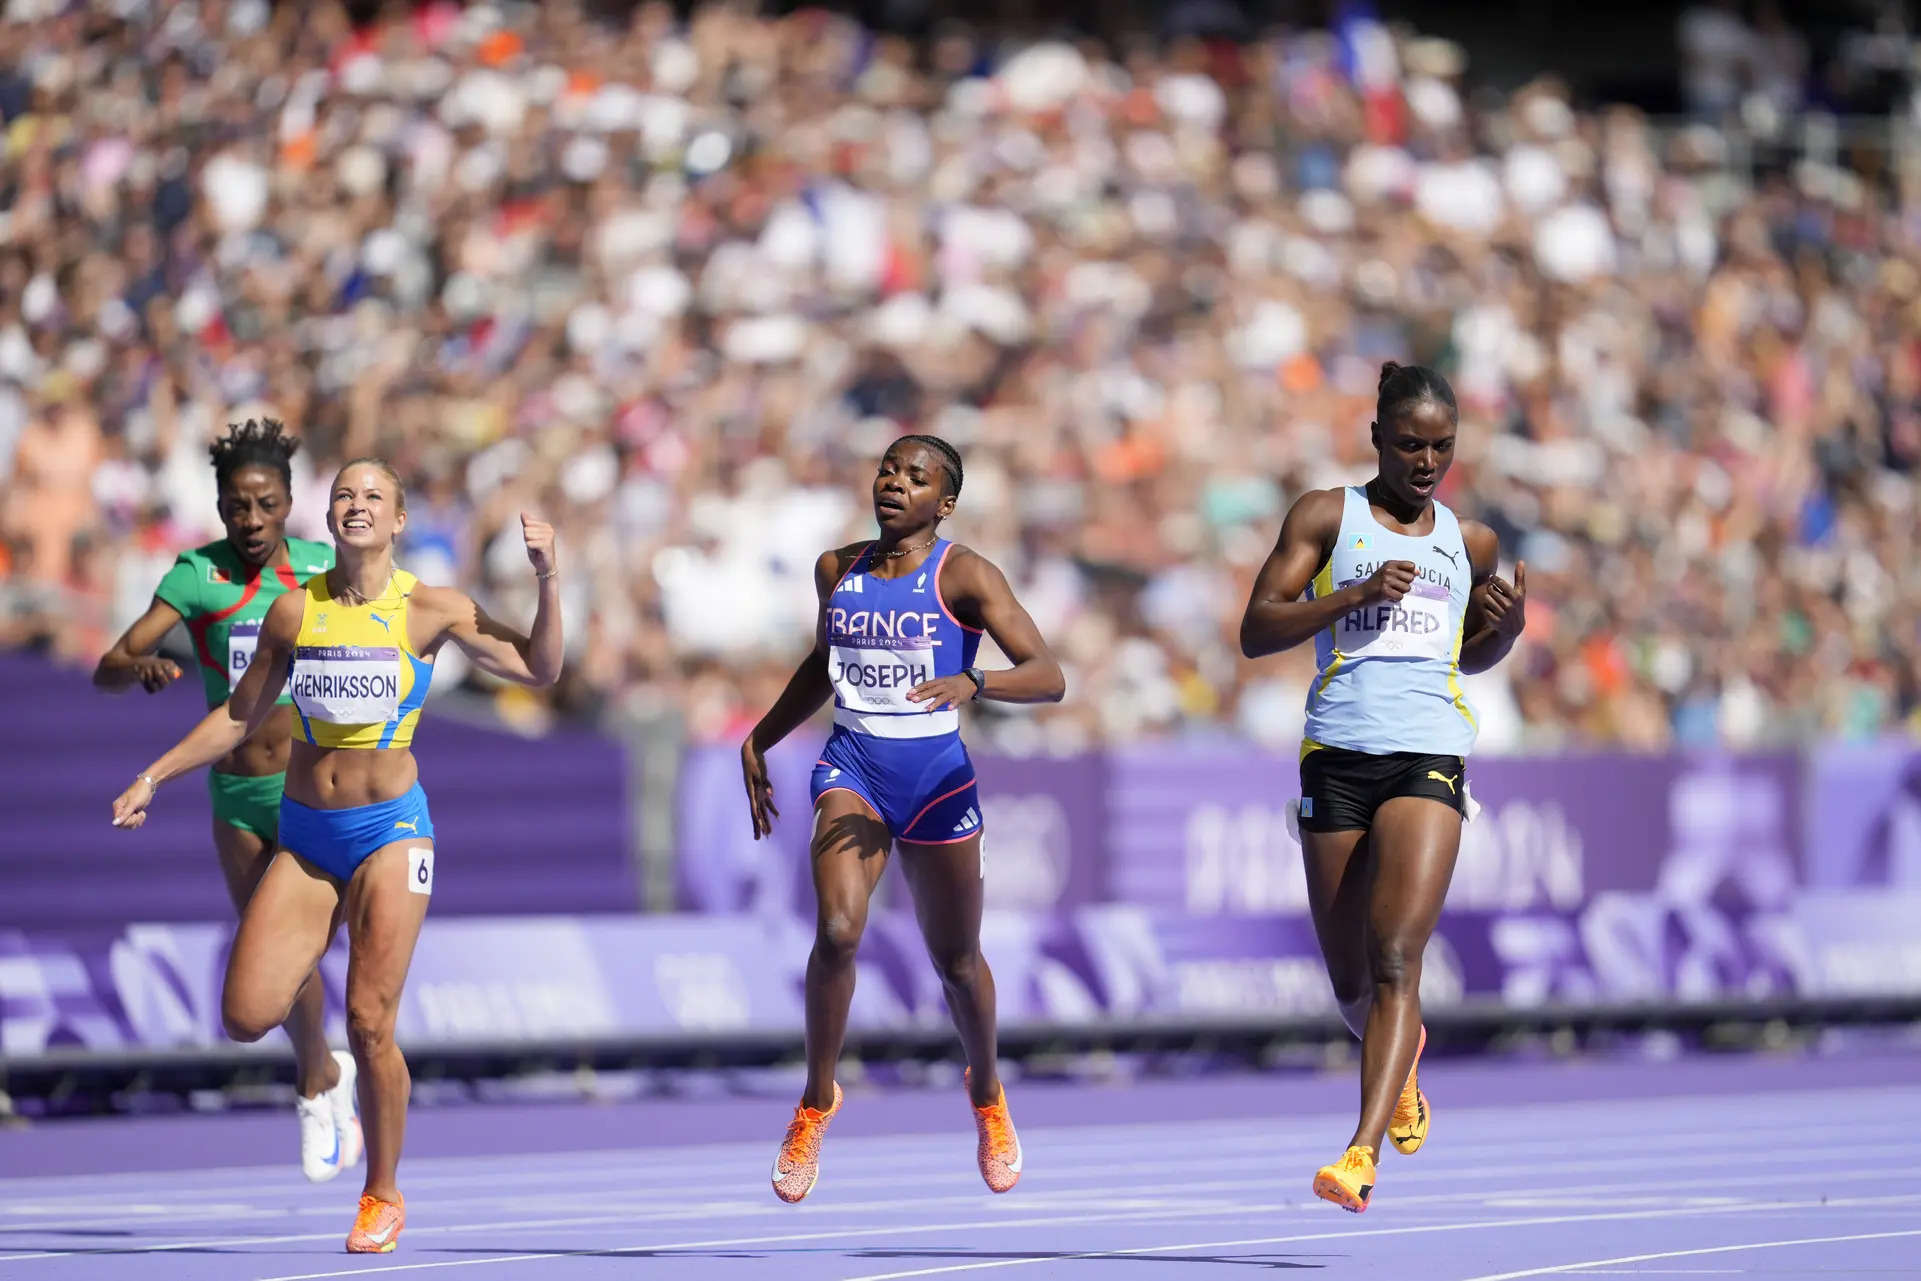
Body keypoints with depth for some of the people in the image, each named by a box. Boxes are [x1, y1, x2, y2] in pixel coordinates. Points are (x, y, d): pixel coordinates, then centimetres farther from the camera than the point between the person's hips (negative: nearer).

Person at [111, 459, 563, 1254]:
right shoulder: (294, 612, 2)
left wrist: (547, 578, -15)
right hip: (304, 835, 3)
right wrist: (154, 777, 12)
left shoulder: (429, 611, -4)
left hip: (390, 830, -3)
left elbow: (539, 669, -2)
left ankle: (382, 1197, 11)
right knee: (245, 1017, -9)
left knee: (369, 1027, -7)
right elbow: (241, 715, 14)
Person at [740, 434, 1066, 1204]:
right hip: (852, 766, 2)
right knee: (838, 930, -22)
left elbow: (1048, 678, -16)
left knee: (956, 959, 11)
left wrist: (973, 684, -35)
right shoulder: (838, 571, 7)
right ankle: (817, 1100, -3)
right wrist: (759, 741, 27)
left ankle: (986, 1092, 41)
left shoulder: (963, 576, -7)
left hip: (935, 772, -2)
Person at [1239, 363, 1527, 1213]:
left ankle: (1361, 1155, -28)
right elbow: (1256, 632, -2)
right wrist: (1358, 595, -14)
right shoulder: (1328, 517, 7)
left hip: (1430, 757, 0)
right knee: (1350, 982, 8)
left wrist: (1510, 624, 9)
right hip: (1339, 752, 0)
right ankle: (1400, 1059, 44)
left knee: (1396, 959, -18)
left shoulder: (1471, 542, 16)